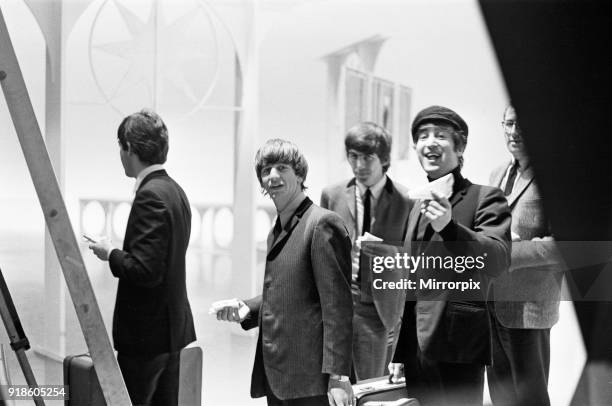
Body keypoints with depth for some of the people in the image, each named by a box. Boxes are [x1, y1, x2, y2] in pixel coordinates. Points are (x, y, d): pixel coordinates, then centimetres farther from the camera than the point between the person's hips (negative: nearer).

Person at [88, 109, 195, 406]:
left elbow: (145, 270, -25)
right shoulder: (175, 191, 10)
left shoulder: (150, 196, -19)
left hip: (147, 336, -9)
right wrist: (119, 253, 13)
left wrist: (111, 254, -9)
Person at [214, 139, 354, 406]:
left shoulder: (322, 224, -10)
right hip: (276, 377, 8)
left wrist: (337, 376, -19)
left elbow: (337, 306, -15)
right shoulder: (277, 232, 16)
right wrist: (247, 309, 6)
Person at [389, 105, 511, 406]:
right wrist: (400, 352, 17)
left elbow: (498, 260, -19)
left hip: (458, 350, -6)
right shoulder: (419, 207, 17)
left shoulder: (485, 198, -3)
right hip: (417, 350, 6)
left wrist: (449, 226, -33)